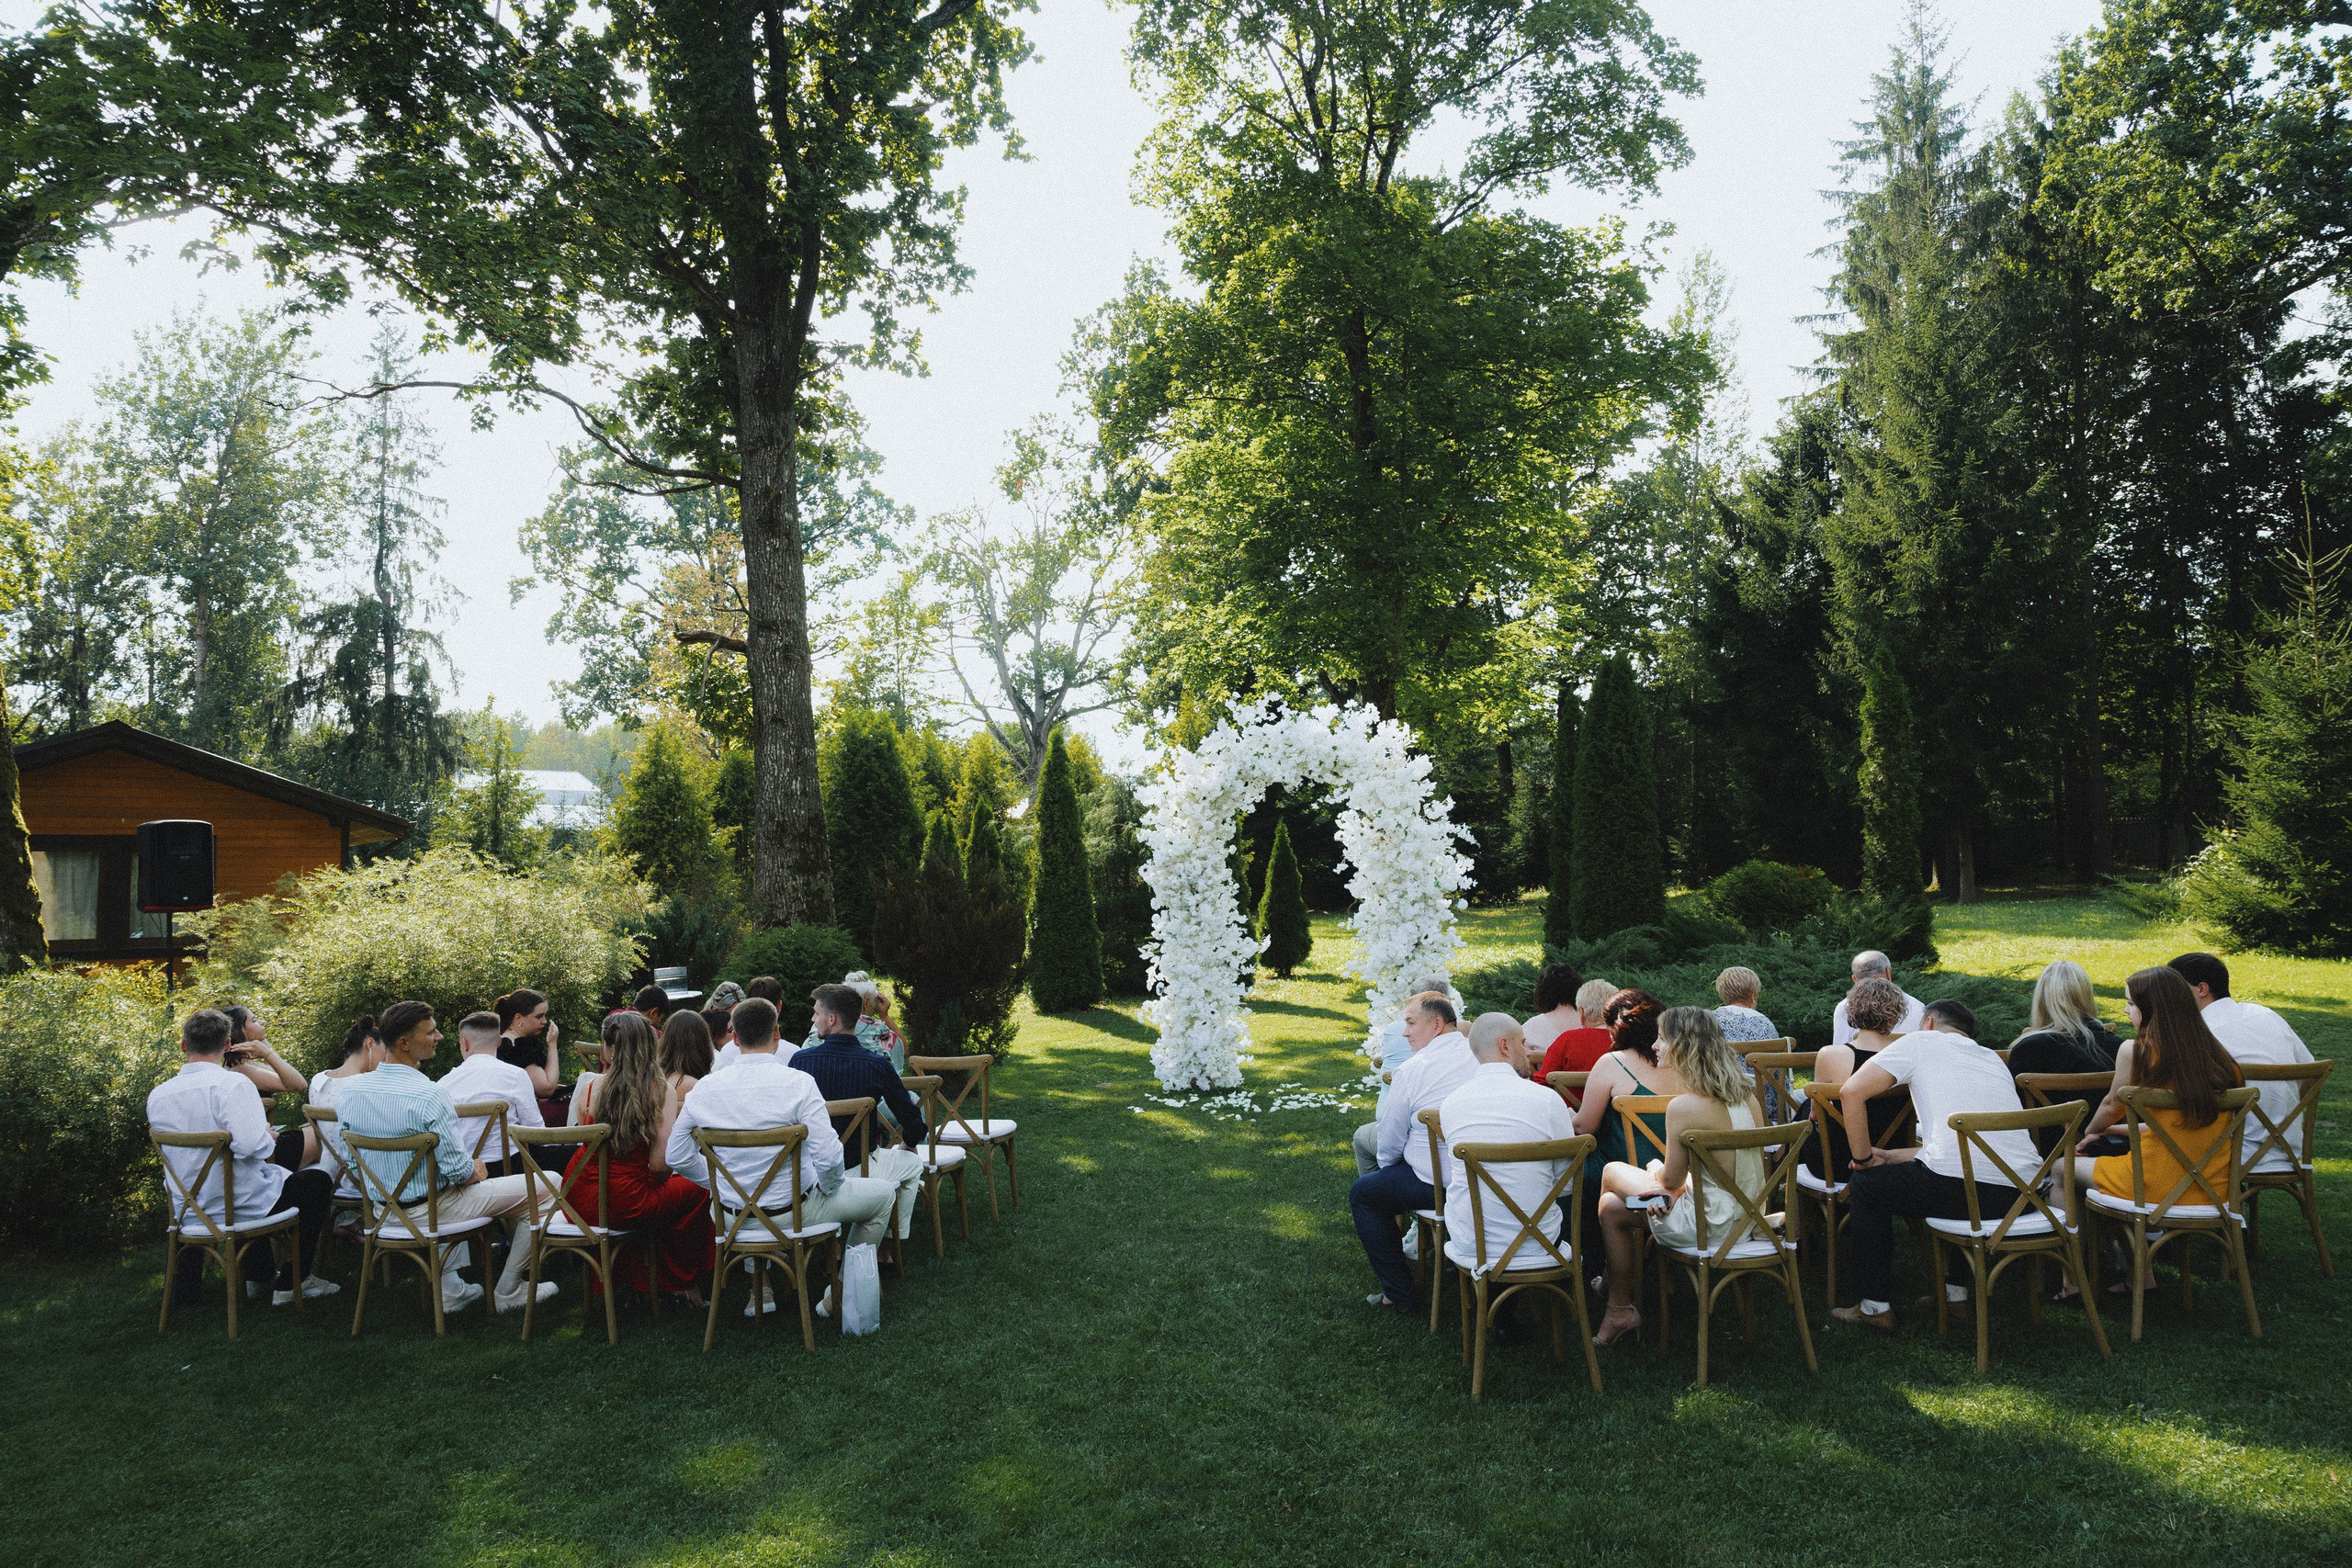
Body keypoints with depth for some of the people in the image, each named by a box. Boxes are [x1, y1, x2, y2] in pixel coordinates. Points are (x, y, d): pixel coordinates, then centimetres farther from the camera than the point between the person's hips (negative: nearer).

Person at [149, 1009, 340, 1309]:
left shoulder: (156, 1096, 0)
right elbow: (251, 1145, -33)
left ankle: (254, 1276, 38)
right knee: (319, 1181, 16)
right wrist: (270, 1138, -10)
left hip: (187, 1213, 7)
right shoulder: (233, 1084, -22)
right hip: (238, 1207, -7)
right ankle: (290, 1283, 18)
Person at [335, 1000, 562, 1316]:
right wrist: (476, 1171, 0)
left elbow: (353, 1158, 8)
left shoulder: (348, 1091, -5)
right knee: (546, 1184, 1)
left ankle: (449, 1290, 33)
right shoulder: (429, 1095, -27)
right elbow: (459, 1171, -24)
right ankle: (509, 1291, 13)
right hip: (430, 1211, -8)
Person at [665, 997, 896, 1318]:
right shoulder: (798, 1083, -21)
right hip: (792, 1213, -4)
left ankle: (761, 1288, 38)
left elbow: (677, 1157, 2)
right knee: (882, 1192, 18)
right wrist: (831, 1185, -3)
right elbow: (828, 1158, -25)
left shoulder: (705, 1088, -8)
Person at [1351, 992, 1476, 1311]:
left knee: (1361, 1193, 14)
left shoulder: (1412, 1071, -14)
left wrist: (1383, 1162, 19)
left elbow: (1390, 1144, -5)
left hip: (1438, 1184, -7)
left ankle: (1399, 1293, 11)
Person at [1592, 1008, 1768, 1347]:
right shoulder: (1747, 1096, -1)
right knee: (1612, 1205, 20)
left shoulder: (1683, 1106, -24)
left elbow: (1671, 1180, -15)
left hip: (1709, 1226, -8)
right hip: (1746, 1220, 8)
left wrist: (1654, 1170, 11)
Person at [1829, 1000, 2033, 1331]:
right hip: (2023, 1193, 7)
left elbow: (1851, 1092, 0)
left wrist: (1864, 1160, 12)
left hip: (1962, 1189, -7)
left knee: (1867, 1184, 18)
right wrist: (1892, 1156, 30)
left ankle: (1876, 1306, 22)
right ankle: (1957, 1291, 38)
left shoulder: (1921, 1041, 10)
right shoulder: (1994, 1060, 28)